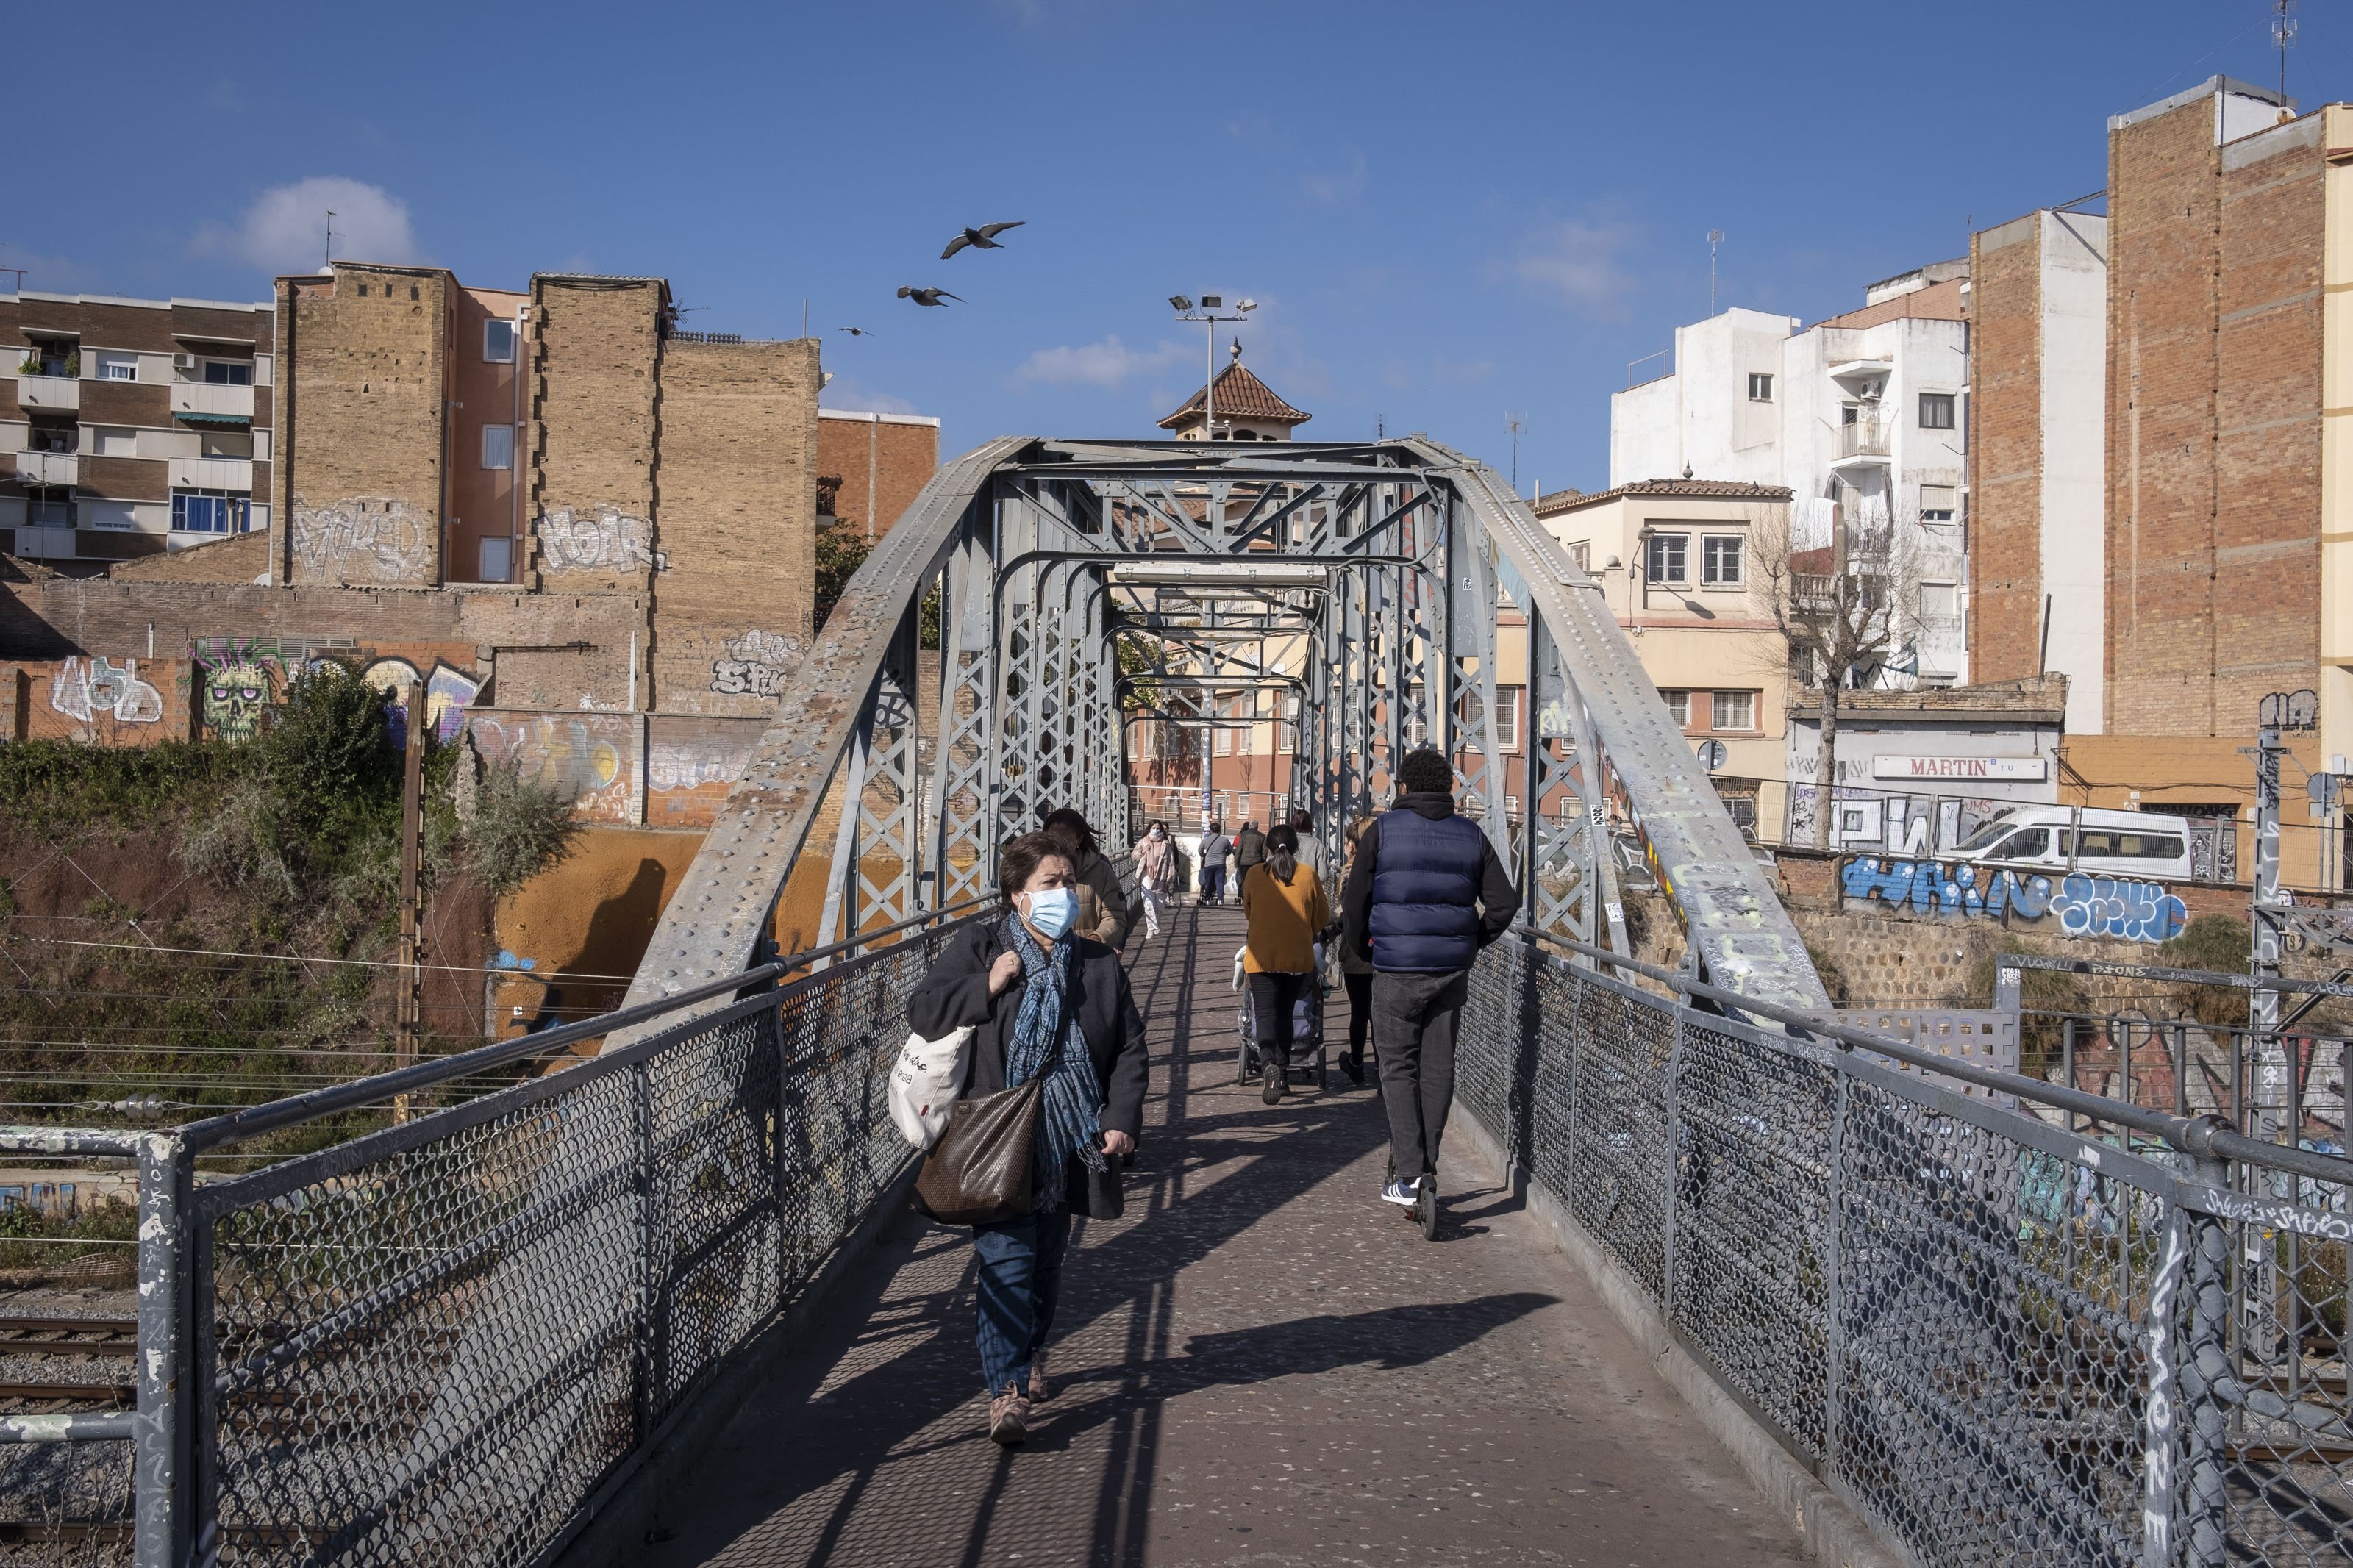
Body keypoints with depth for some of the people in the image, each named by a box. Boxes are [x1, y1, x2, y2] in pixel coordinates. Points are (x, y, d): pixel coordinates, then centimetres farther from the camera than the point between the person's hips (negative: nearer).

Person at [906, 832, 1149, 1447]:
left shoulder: (1099, 964, 8)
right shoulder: (977, 949, 0)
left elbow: (1129, 1046, 10)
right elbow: (922, 1014, -3)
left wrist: (1121, 1118, -1)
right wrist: (987, 989, -14)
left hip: (1068, 1142, 4)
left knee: (1048, 1260, 15)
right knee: (1006, 1260, -11)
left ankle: (1030, 1356, 37)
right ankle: (1007, 1390, -10)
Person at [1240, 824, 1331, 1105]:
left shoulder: (1254, 874, 1)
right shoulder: (1309, 875, 0)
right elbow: (1322, 919, 8)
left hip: (1262, 957, -1)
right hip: (1299, 957, 2)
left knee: (1266, 1016, -5)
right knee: (1284, 1015, 17)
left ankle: (1268, 1065, -31)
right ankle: (1281, 1076, 20)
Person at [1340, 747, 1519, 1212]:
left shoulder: (1382, 831, -3)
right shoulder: (1470, 836, 7)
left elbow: (1355, 901, -2)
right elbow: (1504, 902, 4)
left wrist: (1362, 947, 15)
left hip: (1397, 969, -3)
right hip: (1452, 970, 4)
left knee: (1398, 1066, 3)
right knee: (1438, 1067, 11)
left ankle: (1409, 1177, -5)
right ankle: (1428, 1171, 18)